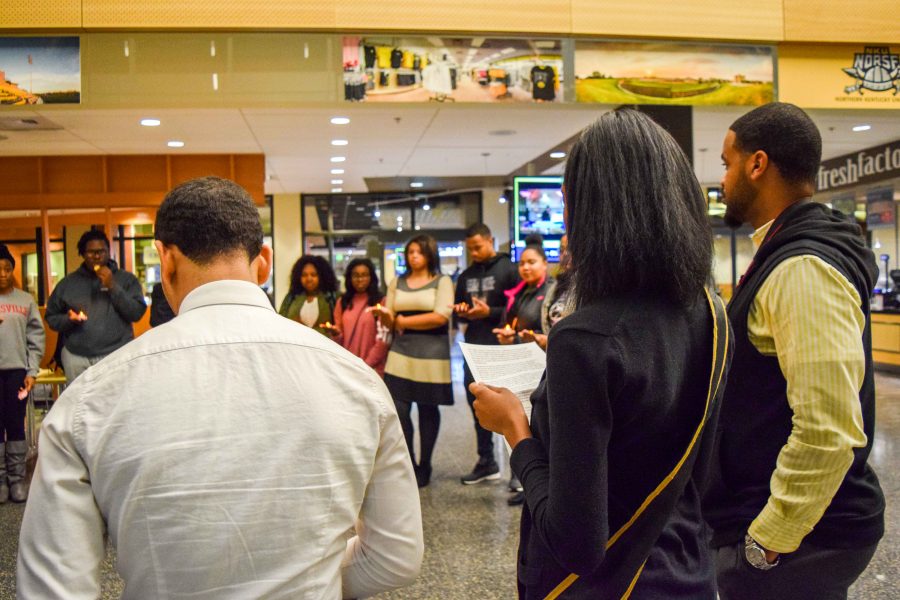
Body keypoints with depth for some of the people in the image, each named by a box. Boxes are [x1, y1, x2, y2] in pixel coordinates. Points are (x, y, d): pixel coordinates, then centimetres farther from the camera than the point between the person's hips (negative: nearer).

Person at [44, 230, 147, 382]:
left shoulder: (126, 279, 5)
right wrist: (68, 319, -7)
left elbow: (137, 313, -5)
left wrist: (113, 287, -11)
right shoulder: (68, 283, 11)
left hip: (117, 356, -2)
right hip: (77, 358, 2)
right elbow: (51, 317, 14)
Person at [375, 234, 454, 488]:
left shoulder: (442, 282, 3)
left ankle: (424, 467, 19)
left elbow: (441, 317, -11)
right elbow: (389, 321, 10)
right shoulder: (397, 283, 14)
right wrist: (383, 314, -14)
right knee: (398, 410, -6)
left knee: (427, 411, 5)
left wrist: (404, 321, -7)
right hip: (401, 354, 3)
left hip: (432, 355, -3)